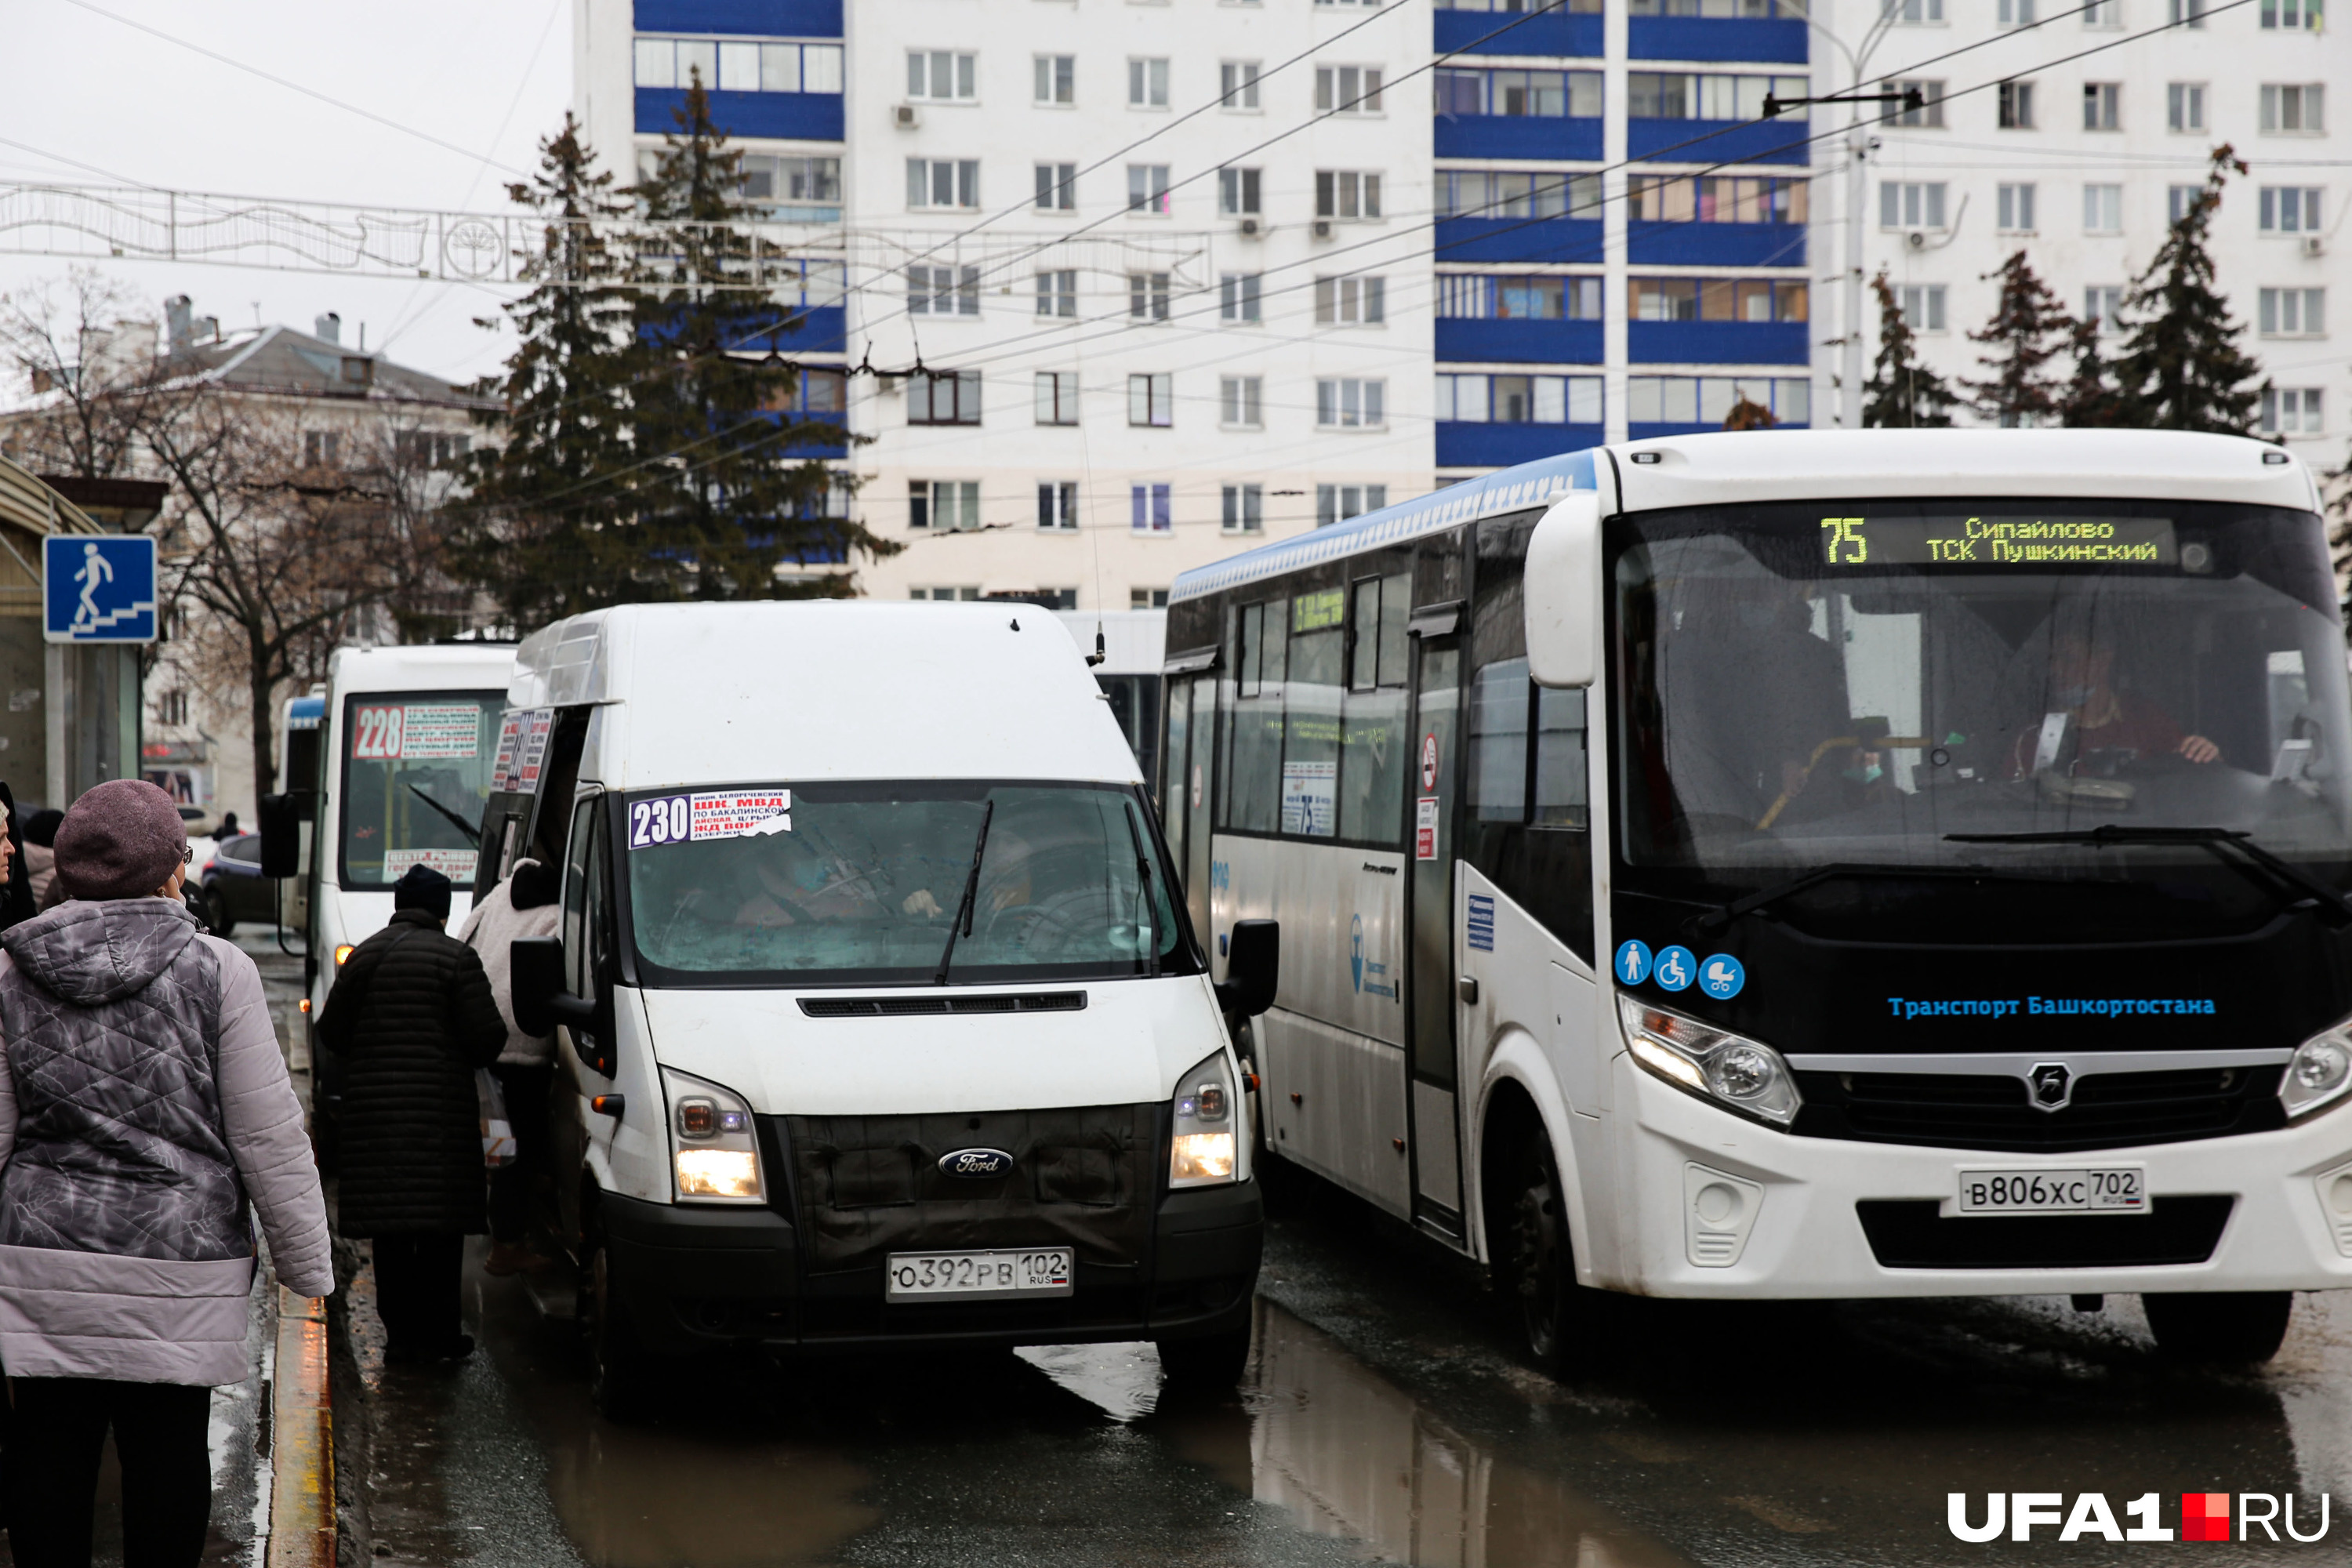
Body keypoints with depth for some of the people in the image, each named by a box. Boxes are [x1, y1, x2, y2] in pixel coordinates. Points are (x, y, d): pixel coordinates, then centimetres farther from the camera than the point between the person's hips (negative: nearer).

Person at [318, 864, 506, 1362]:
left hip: (373, 1108, 4)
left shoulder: (363, 955, 8)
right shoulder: (455, 958, -6)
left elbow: (331, 1031, 12)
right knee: (440, 1227, 1)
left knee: (390, 1228, 8)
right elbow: (487, 1038, -9)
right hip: (439, 1108, -4)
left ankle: (400, 1331, 8)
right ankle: (437, 1332, 1)